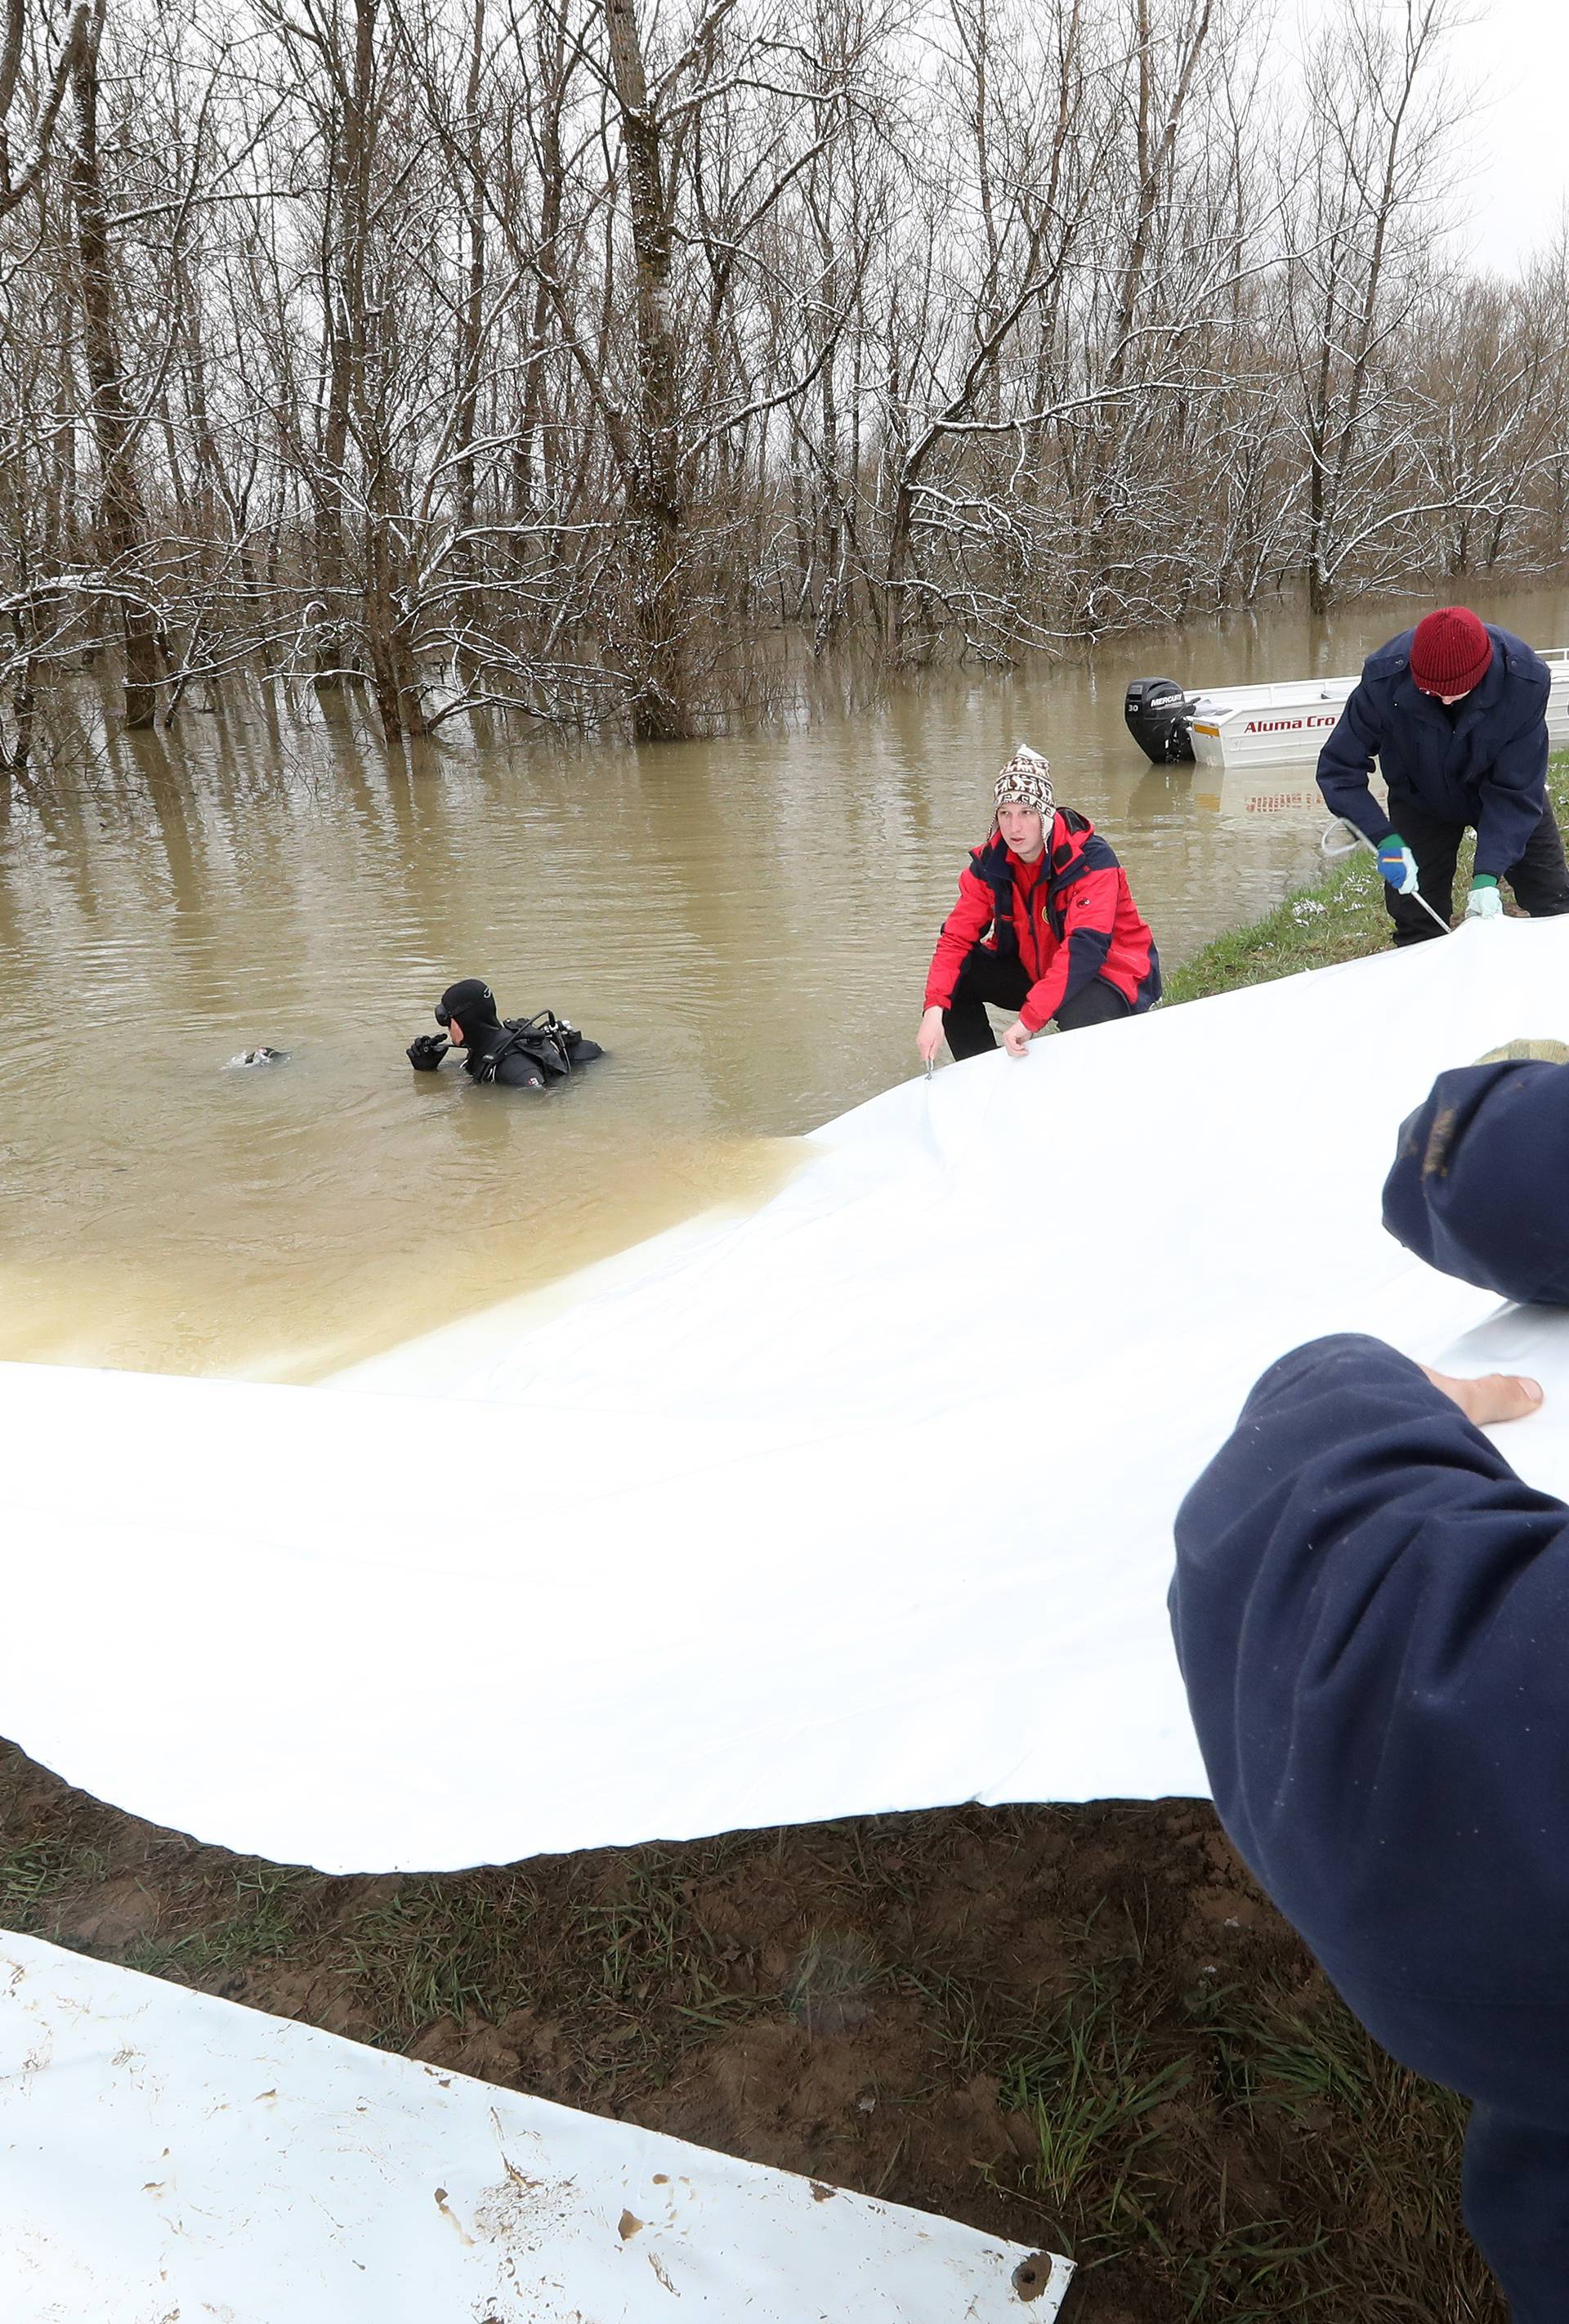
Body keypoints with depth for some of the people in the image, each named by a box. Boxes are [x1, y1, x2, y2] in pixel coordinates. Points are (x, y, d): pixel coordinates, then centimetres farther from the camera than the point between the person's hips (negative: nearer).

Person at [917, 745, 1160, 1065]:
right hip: (1033, 969, 6)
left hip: (1106, 971, -6)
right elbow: (957, 936, -12)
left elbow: (1085, 947, -36)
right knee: (954, 980, -11)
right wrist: (934, 1009, -30)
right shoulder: (990, 861, -8)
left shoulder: (1091, 860, -26)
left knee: (1080, 1022, -38)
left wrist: (1028, 1019, -45)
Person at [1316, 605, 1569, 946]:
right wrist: (1385, 839, -36)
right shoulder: (1386, 679, -33)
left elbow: (1514, 792, -27)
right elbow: (1338, 767, -25)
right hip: (1420, 800, 0)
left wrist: (1487, 874, -35)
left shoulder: (1525, 680, -32)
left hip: (1502, 796, 1)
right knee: (1417, 923, -2)